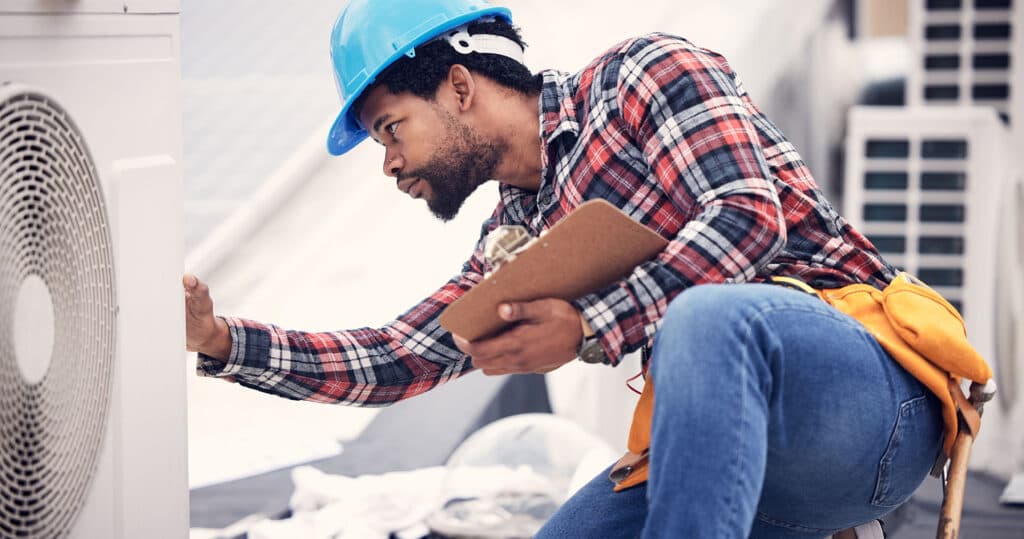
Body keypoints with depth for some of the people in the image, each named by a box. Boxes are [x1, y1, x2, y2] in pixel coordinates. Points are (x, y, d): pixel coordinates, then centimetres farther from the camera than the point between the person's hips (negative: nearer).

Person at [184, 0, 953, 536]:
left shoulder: (643, 75, -1)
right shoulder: (519, 238, 21)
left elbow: (749, 214, -15)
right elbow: (397, 359, 23)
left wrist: (590, 328, -20)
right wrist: (217, 339, 12)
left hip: (872, 392, -8)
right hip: (746, 451, 8)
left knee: (710, 312, -37)